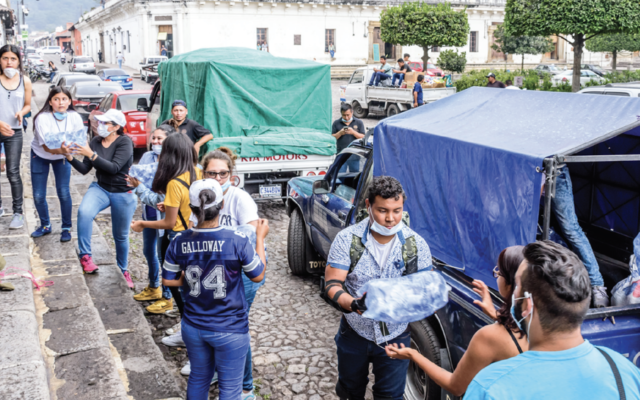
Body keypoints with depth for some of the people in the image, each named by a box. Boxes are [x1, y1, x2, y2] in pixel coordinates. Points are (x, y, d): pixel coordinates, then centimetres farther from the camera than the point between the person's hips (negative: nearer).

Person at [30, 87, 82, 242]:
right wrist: (61, 150, -54)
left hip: (63, 156, 1)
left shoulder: (75, 117, -23)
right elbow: (46, 146, -33)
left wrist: (67, 150, -41)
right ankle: (45, 225, 25)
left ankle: (66, 228, 11)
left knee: (64, 193, -8)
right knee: (38, 195, 1)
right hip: (40, 156, 0)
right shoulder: (42, 118, -29)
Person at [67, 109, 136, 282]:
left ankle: (123, 270, 33)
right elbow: (84, 169, 2)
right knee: (84, 212, -30)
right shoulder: (96, 141, 0)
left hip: (122, 194, -3)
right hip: (100, 188, 3)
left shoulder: (124, 142, -15)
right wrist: (70, 158, -14)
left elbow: (114, 168, -25)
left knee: (120, 236, 9)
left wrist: (91, 154, -29)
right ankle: (85, 255, -17)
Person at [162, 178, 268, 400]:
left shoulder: (179, 242, -10)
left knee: (198, 378, 25)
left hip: (193, 327, 4)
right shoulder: (237, 240, -22)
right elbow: (258, 275, -7)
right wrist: (260, 238, 3)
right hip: (230, 331, -4)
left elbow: (168, 280, 1)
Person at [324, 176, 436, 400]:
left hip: (395, 337, 0)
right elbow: (332, 286, -19)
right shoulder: (347, 239, -16)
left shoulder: (416, 244, -12)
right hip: (354, 333, 0)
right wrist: (354, 304, -41)